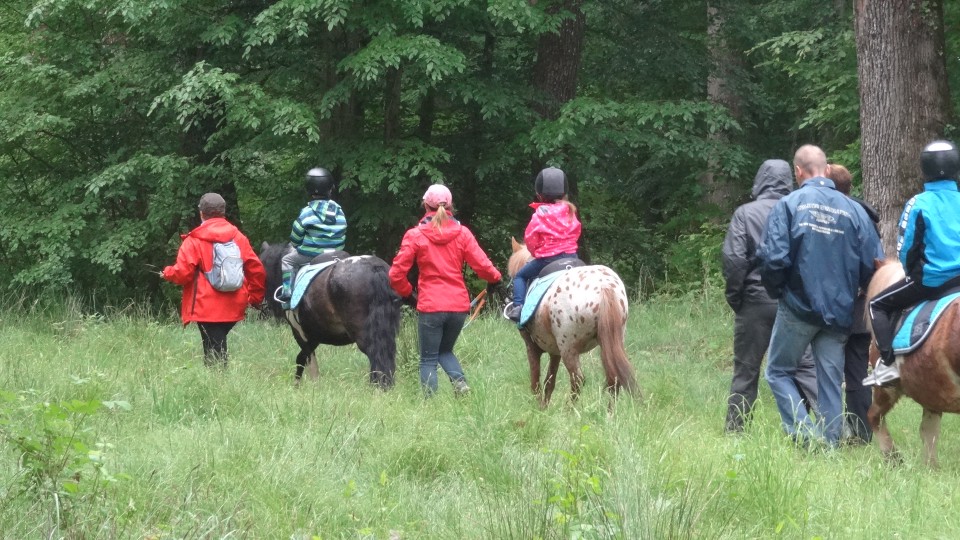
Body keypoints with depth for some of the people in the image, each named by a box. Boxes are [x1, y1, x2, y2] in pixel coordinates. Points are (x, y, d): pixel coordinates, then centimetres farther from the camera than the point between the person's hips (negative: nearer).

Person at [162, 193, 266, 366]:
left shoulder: (194, 241, -7)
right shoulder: (238, 238, 8)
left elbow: (182, 273, -12)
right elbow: (256, 270, 8)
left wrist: (167, 273, 10)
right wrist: (255, 297, 19)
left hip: (207, 308, -5)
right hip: (234, 307, 5)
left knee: (213, 353, -3)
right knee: (219, 346, 18)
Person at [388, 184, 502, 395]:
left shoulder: (415, 235, -4)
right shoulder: (462, 233, 1)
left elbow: (396, 274, -5)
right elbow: (482, 265, -3)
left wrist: (407, 293, 14)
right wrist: (495, 278, 18)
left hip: (430, 305, -3)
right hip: (459, 304, 3)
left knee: (428, 360, 6)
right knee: (445, 350, 22)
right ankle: (459, 379, -5)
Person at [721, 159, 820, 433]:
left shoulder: (745, 213, -6)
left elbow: (733, 259, -11)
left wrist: (734, 298, 1)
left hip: (756, 300, -1)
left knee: (746, 370, 8)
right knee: (806, 365, 5)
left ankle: (735, 430, 11)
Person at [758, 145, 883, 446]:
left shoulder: (789, 204, -8)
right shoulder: (853, 209, 1)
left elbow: (773, 257, -14)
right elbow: (873, 262, 0)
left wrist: (776, 291, 5)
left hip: (798, 307, -3)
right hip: (839, 310, 3)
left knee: (778, 371, 10)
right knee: (830, 381, 10)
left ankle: (804, 431, -8)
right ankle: (829, 444, 8)